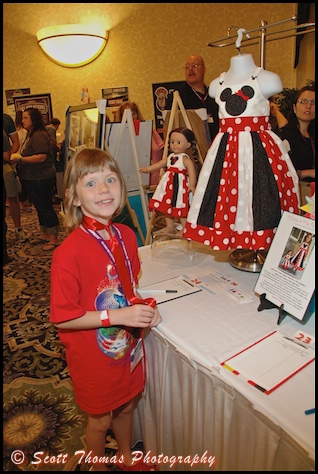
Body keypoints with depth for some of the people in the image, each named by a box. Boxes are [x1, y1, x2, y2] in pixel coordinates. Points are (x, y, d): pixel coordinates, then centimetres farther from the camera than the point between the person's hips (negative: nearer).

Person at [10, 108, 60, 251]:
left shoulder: (39, 135, -17)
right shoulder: (30, 135, 15)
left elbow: (41, 157, -26)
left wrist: (20, 159, -20)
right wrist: (18, 159, 8)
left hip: (41, 179, -10)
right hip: (32, 180, 10)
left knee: (45, 208, -4)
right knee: (40, 207, 17)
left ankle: (53, 239, 6)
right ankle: (44, 234, 29)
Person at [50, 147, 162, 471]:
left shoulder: (126, 236, -7)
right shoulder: (69, 252, -28)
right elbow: (62, 317, -22)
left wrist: (143, 307, -10)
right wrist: (117, 315, -28)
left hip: (129, 346, 6)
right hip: (94, 354, -5)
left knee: (126, 406, 28)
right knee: (100, 419, 20)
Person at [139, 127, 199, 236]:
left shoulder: (185, 158, -11)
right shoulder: (170, 157, 12)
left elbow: (192, 171, -19)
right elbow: (159, 164, 19)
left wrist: (192, 185, -29)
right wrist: (147, 169, 12)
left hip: (180, 185, -8)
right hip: (169, 185, 8)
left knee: (180, 207, -4)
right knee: (167, 206, 14)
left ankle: (185, 229, 9)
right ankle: (170, 227, 27)